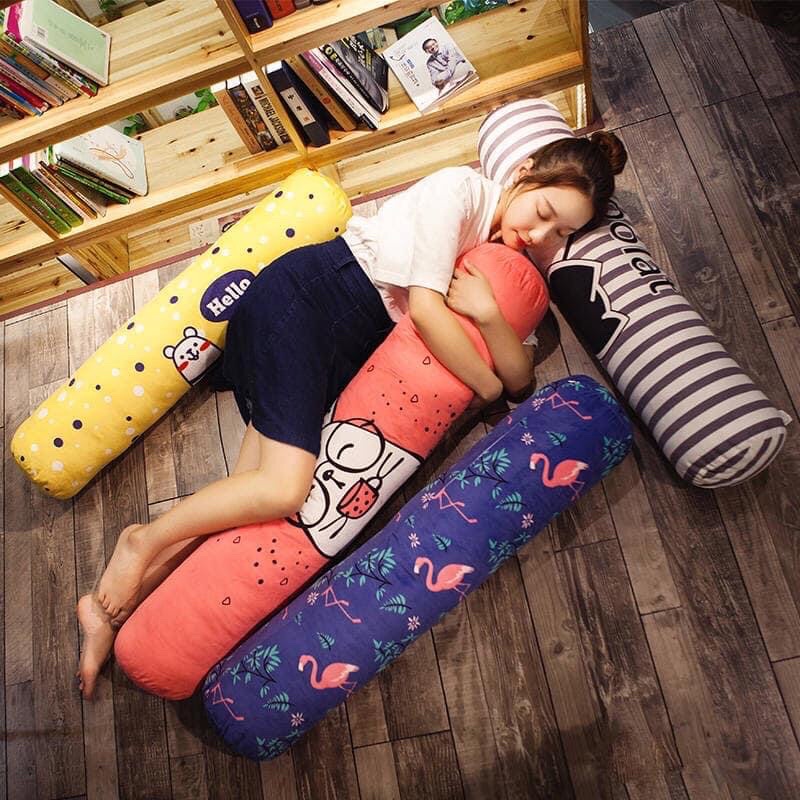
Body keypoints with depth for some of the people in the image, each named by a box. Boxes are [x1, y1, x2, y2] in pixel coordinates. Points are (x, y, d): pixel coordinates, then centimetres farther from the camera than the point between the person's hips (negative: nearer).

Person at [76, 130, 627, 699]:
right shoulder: (460, 189, -9)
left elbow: (519, 376, 1)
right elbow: (426, 307, -18)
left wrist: (487, 312, -19)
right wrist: (485, 385, -7)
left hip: (345, 348, 7)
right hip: (302, 296, -7)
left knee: (252, 495, -4)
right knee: (284, 489, -21)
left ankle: (114, 606, 7)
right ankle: (142, 542, 2)